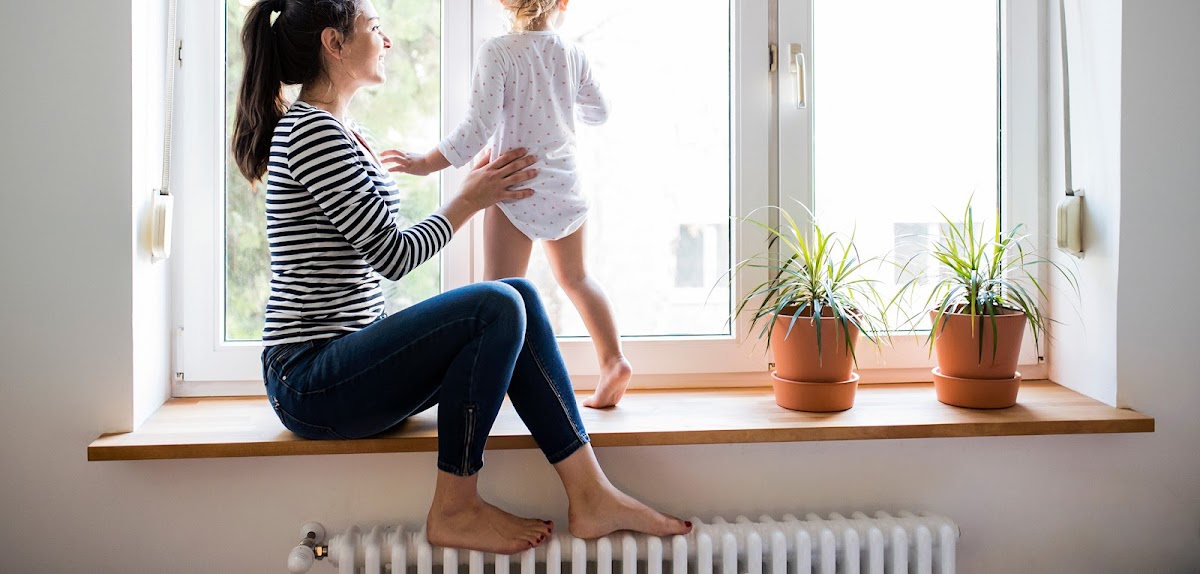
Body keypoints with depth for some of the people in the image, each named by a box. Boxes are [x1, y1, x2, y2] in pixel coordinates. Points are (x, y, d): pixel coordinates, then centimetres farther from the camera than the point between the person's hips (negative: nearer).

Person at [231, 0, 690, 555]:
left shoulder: (338, 131, 18)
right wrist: (470, 199, -2)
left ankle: (590, 495, -8)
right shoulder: (312, 131, -14)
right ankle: (454, 510, -11)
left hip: (346, 356, 10)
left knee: (520, 297, -3)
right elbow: (392, 255, -15)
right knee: (497, 307, -24)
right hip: (309, 380, -10)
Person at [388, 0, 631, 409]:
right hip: (565, 187, 5)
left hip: (516, 187, -5)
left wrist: (430, 163, -11)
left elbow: (482, 125, -18)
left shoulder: (497, 52, -12)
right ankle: (613, 360, 17)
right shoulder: (573, 54, 3)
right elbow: (599, 112, 17)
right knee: (575, 277, 21)